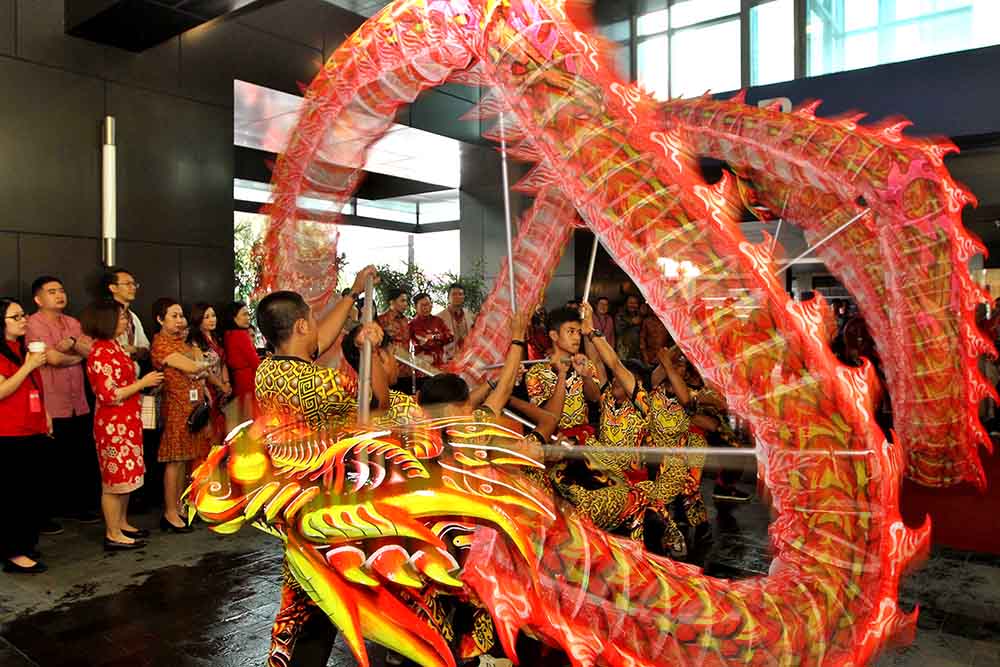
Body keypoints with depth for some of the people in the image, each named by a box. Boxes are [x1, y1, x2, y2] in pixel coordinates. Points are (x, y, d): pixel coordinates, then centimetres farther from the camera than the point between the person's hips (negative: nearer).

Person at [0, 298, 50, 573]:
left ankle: (26, 545, 20)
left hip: (34, 432, 8)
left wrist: (45, 416, 18)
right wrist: (28, 366, -22)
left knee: (31, 493, 11)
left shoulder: (24, 349, 15)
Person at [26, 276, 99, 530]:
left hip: (79, 405, 6)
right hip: (52, 408, -6)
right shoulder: (34, 323, -8)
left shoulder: (73, 323, 13)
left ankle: (75, 505, 28)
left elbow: (91, 351, 2)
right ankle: (43, 515, 16)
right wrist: (78, 356, -1)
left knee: (83, 459, 13)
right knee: (51, 463, 4)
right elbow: (53, 358, -19)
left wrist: (73, 343, -16)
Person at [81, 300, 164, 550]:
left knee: (125, 475, 16)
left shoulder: (114, 346, 11)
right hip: (114, 424, -9)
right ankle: (113, 535, 9)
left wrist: (144, 381, 10)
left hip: (126, 422, 9)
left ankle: (122, 524, 28)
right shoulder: (101, 353, -19)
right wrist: (142, 383, -16)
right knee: (116, 477, -1)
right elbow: (110, 395, -22)